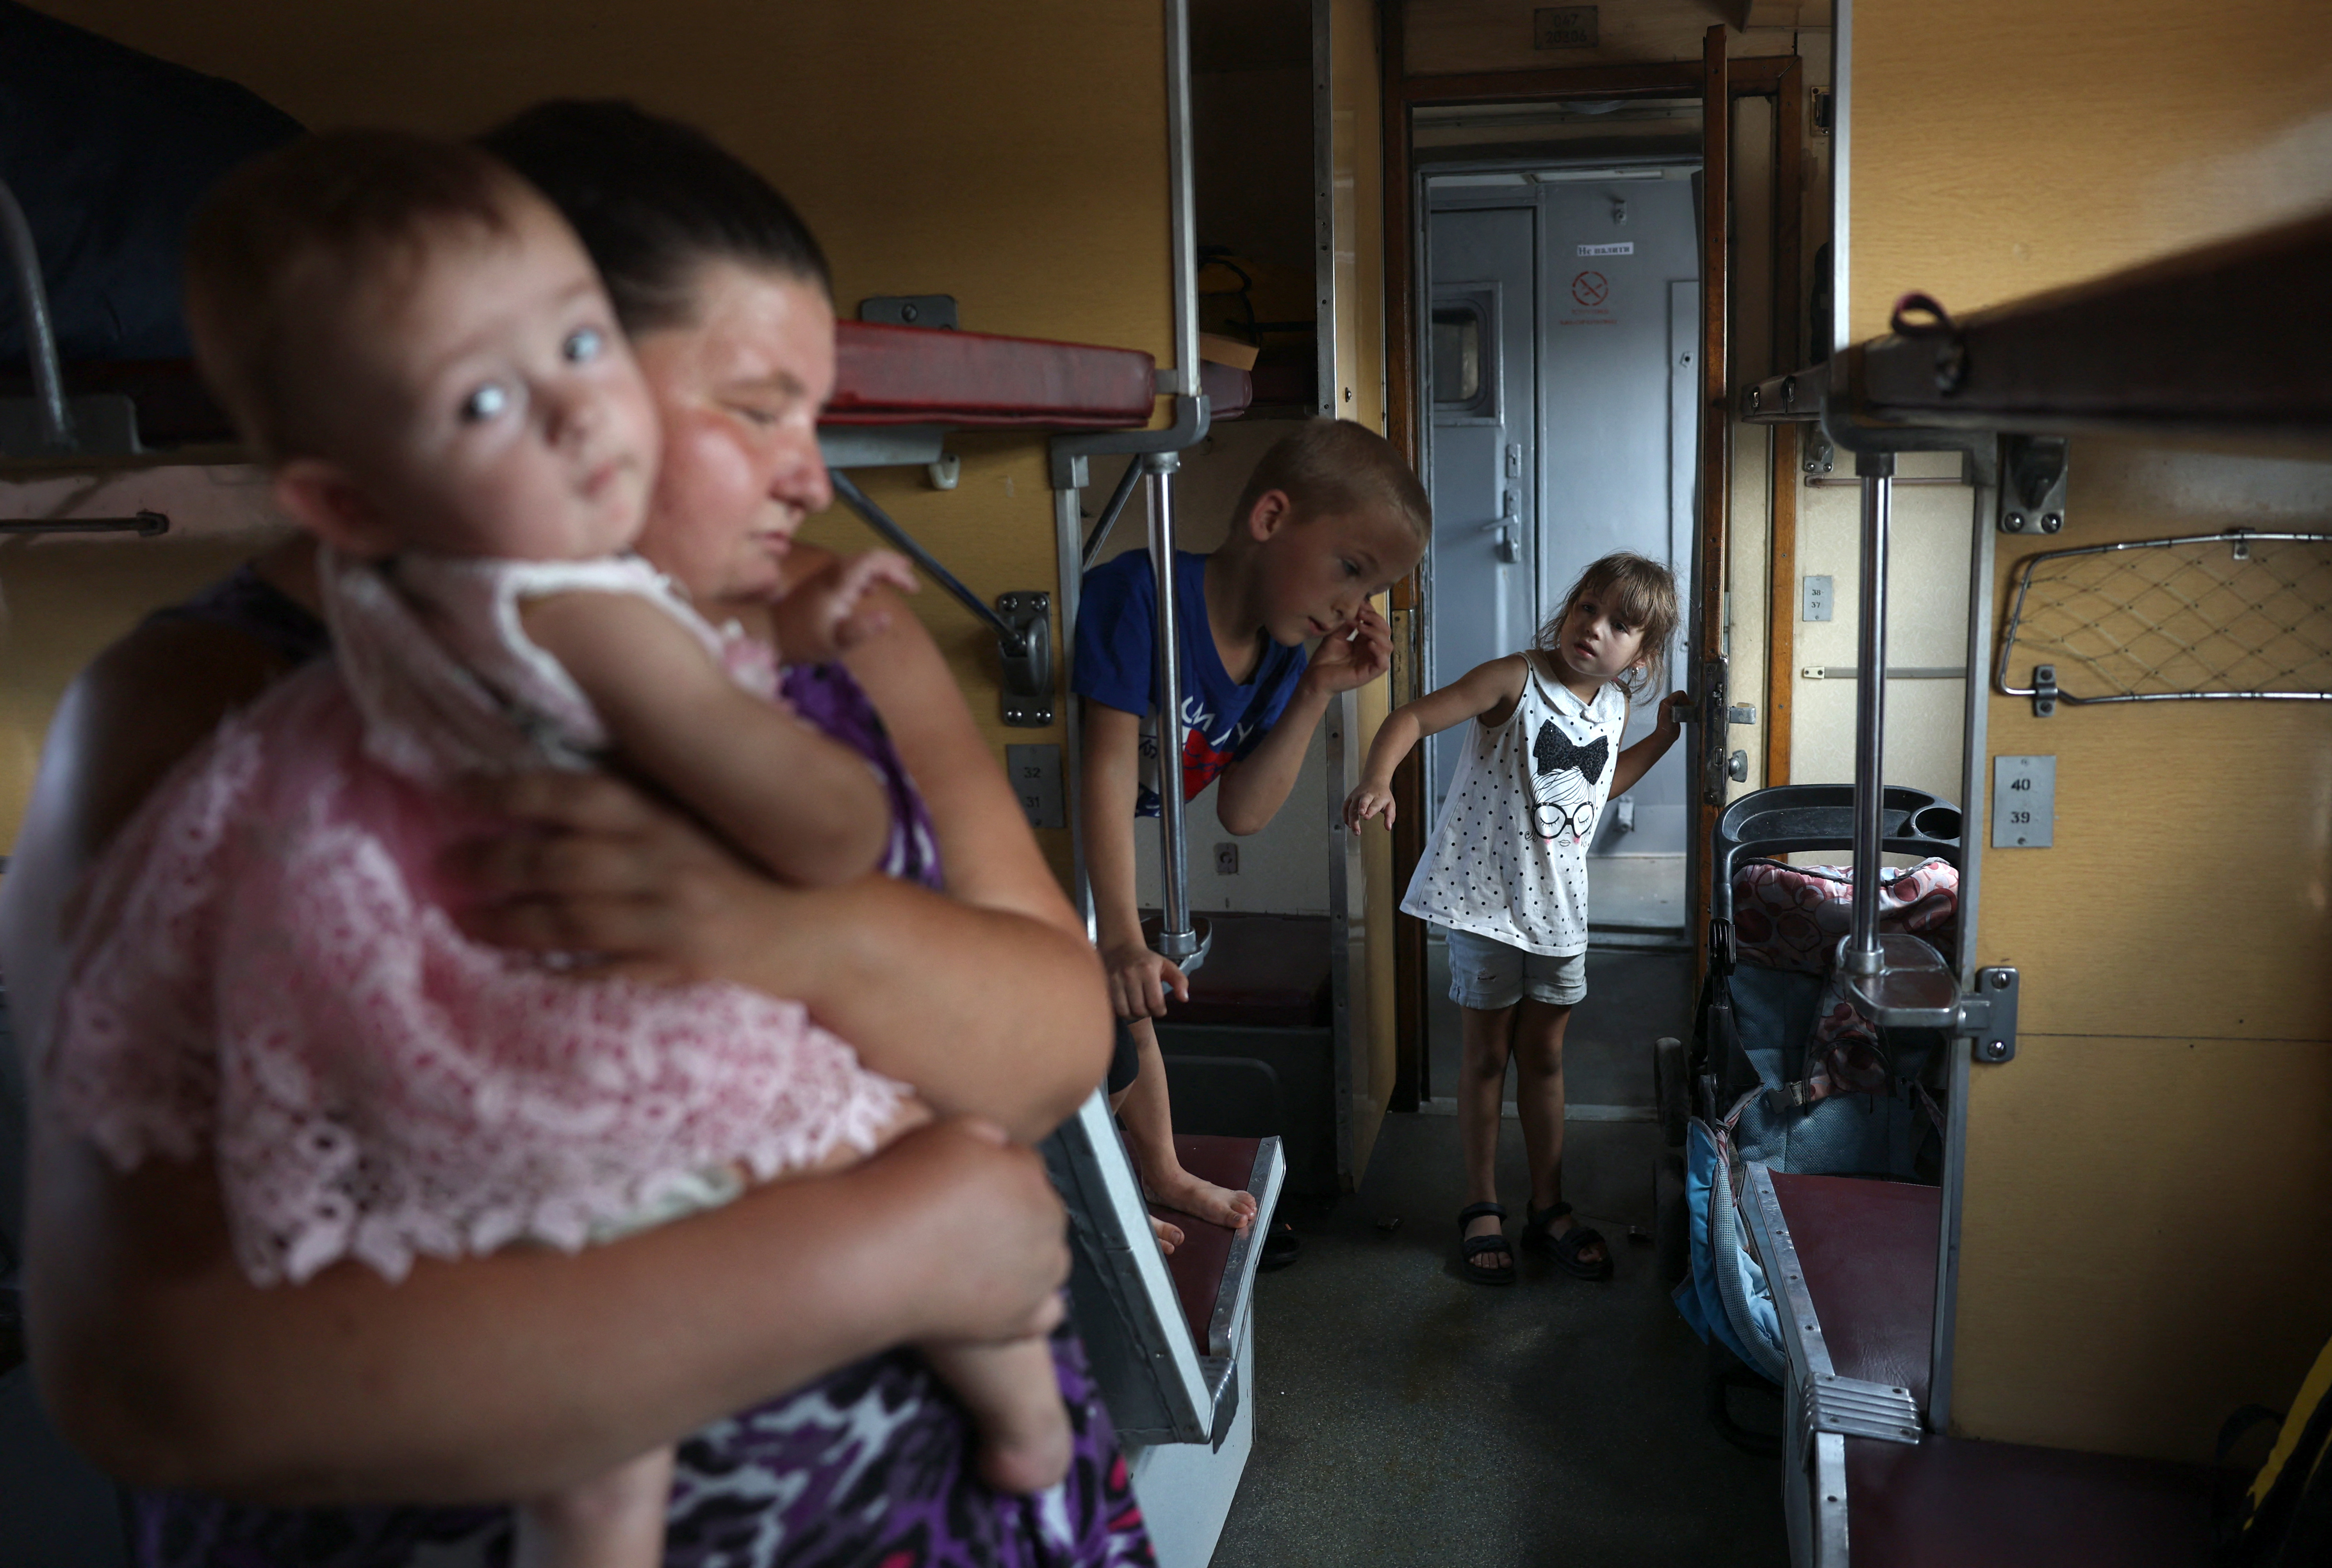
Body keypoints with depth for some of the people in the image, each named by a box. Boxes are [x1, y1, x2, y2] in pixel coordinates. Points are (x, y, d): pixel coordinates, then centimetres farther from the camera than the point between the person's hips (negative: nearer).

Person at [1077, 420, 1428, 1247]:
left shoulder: (1280, 659, -5)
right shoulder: (1144, 592, -31)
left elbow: (1242, 813, -9)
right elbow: (1109, 766, -37)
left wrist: (1317, 693, -18)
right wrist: (1121, 937, -42)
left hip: (1097, 854, 8)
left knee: (1130, 1013, 20)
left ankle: (1164, 1174, 41)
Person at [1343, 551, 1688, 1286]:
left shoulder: (1614, 704, 4)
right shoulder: (1515, 680, -15)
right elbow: (1415, 716, -21)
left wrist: (1663, 737, 14)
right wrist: (1377, 777, -39)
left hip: (1560, 905, 5)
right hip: (1488, 898, -5)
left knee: (1544, 1058, 15)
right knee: (1487, 1057, 7)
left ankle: (1548, 1208, 28)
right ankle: (1482, 1209, 22)